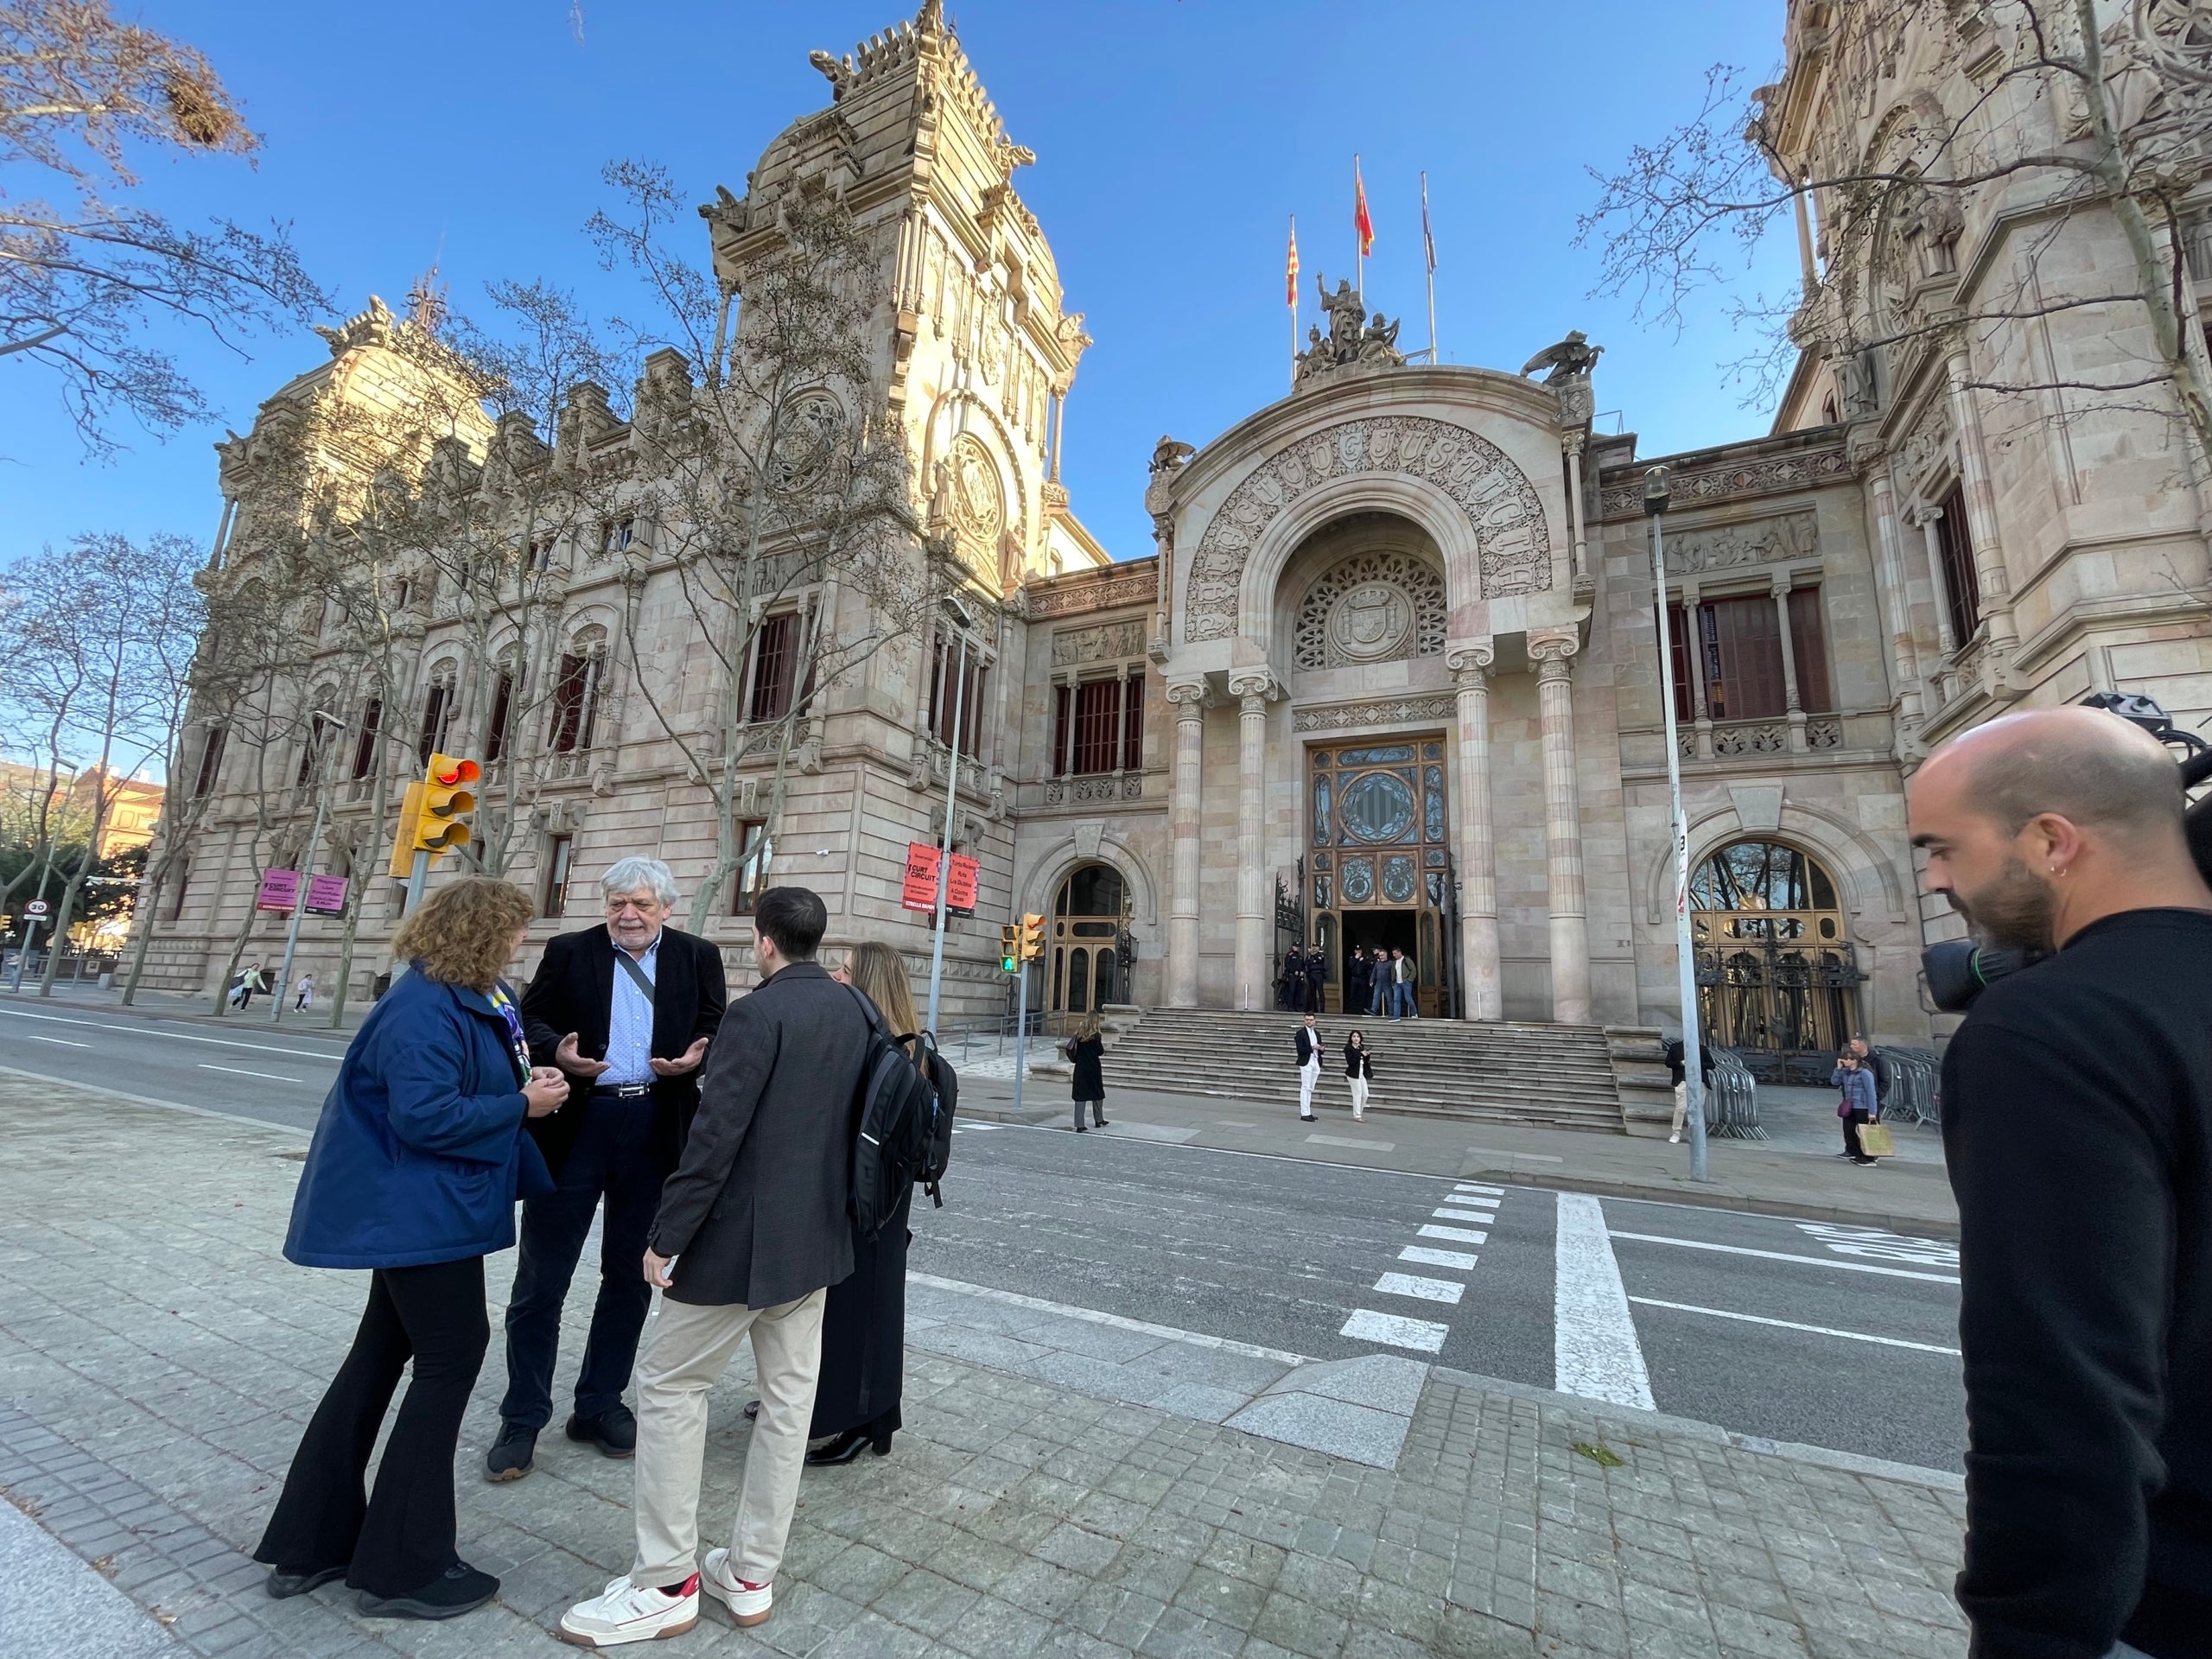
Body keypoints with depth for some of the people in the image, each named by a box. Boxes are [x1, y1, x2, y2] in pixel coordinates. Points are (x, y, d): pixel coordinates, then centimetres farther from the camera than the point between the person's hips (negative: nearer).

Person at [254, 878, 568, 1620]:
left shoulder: (463, 999, 7)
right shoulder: (426, 1010, -24)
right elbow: (425, 1115, -28)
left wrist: (524, 1083, -2)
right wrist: (522, 1104, -19)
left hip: (414, 1210, 10)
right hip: (424, 1213, -10)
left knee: (381, 1355, 19)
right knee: (451, 1357, 2)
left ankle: (310, 1542, 34)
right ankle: (402, 1566, 17)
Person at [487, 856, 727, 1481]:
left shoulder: (697, 957, 2)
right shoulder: (568, 952, 2)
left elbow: (717, 1031, 3)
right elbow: (530, 1021, 3)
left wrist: (696, 1057, -18)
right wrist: (558, 1051, -17)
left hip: (656, 1130, 1)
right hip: (574, 1127, -1)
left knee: (630, 1276, 14)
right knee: (541, 1280, 7)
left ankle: (599, 1405, 33)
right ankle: (522, 1419, 26)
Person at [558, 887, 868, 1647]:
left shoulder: (757, 1013, -19)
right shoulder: (853, 1010, 2)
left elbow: (714, 1136, -20)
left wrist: (666, 1236, -12)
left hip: (741, 1239, -7)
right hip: (818, 1238, 7)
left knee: (669, 1387, 12)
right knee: (789, 1397, 15)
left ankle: (667, 1583, 21)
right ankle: (751, 1574, 29)